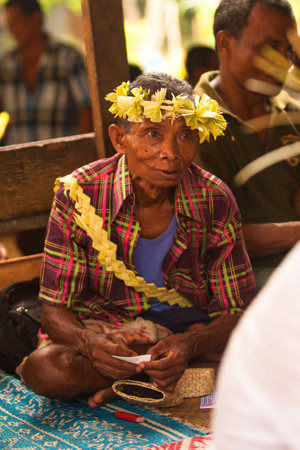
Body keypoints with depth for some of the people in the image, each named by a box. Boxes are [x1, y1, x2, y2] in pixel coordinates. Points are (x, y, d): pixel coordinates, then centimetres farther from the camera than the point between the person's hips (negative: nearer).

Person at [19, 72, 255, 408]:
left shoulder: (215, 201, -13)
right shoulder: (79, 194, -17)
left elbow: (238, 312, -11)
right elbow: (55, 311, -13)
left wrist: (189, 345, -35)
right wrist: (89, 342, -38)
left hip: (189, 328, 1)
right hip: (100, 327, -1)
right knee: (43, 369, -32)